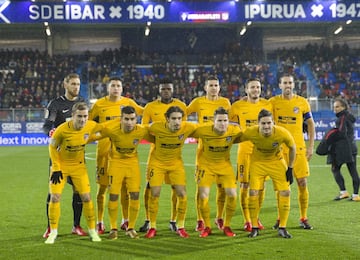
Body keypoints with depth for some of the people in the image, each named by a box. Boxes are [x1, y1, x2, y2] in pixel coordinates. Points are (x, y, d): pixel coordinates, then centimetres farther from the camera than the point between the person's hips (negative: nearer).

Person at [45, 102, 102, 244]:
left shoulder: (91, 126, -20)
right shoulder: (62, 130, -27)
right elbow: (52, 147, -11)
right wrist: (56, 168, -11)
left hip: (79, 166, 2)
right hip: (61, 164, -2)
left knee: (86, 197, -1)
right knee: (55, 197, -9)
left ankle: (92, 231, 15)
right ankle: (53, 232, 6)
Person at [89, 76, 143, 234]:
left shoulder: (128, 102, 5)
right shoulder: (99, 104, 1)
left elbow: (145, 112, 18)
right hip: (104, 149, -1)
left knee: (125, 186, 5)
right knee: (102, 186, 1)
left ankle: (125, 220, 17)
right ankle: (100, 222, 10)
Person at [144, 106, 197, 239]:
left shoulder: (188, 127, -22)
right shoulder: (156, 127, -24)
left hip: (176, 162, 1)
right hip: (157, 162, -1)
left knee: (182, 194, -7)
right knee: (155, 194, -6)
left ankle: (180, 227, 10)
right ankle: (152, 227, 10)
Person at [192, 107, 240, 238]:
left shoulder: (234, 131, -20)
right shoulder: (203, 130, -25)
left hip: (225, 165, 2)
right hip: (206, 165, -2)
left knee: (232, 195, -8)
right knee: (203, 196, -9)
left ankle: (227, 226, 13)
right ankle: (207, 227, 12)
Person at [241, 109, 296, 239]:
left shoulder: (283, 133, -30)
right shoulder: (250, 132, -30)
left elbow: (292, 147, -10)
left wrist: (290, 169, -7)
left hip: (276, 161, 0)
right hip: (257, 161, 0)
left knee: (285, 192, -7)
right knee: (253, 192, -10)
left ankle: (282, 228, 7)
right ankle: (254, 228, 5)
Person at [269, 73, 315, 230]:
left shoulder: (302, 102, 3)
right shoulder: (273, 102, 2)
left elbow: (310, 124, 8)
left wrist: (310, 146, 3)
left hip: (298, 148, 0)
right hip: (279, 148, 0)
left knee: (302, 183, -2)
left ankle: (303, 218, 10)